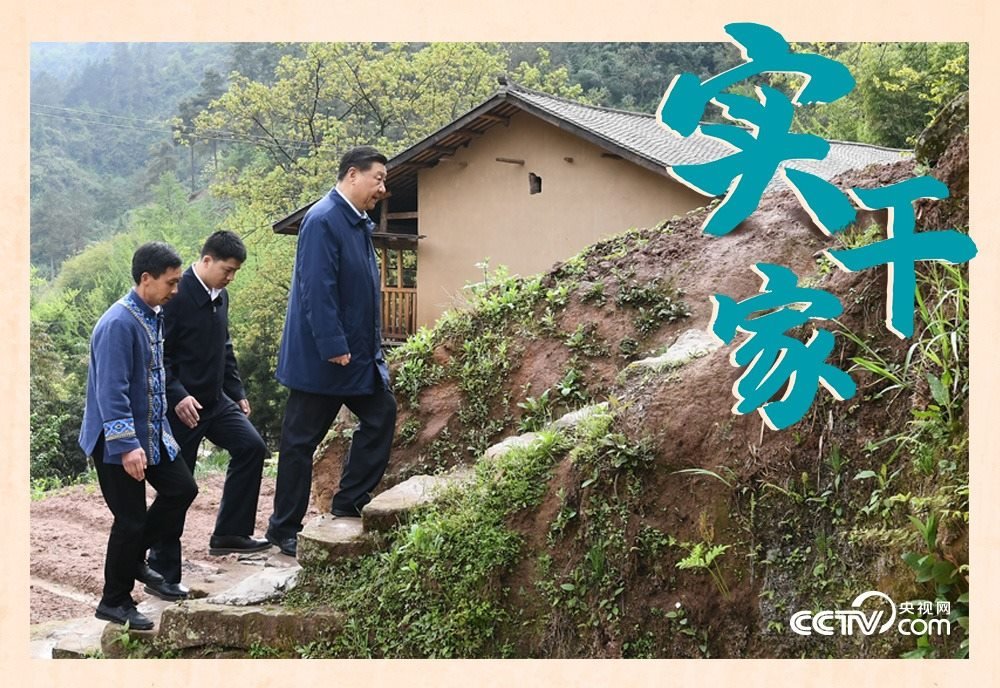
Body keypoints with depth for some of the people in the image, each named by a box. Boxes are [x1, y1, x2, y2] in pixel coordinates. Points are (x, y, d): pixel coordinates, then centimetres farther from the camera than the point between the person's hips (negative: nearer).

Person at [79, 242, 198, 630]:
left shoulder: (153, 316, 6)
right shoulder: (119, 324, -23)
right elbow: (111, 391, -27)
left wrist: (160, 430, 21)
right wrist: (127, 445, -29)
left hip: (151, 433, 9)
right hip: (116, 440, -9)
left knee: (182, 489, 11)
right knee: (131, 520, -2)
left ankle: (134, 558, 28)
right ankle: (114, 603, 15)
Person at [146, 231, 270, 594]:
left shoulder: (220, 296, 9)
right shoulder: (177, 296, -17)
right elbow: (158, 355, -19)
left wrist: (237, 393, 16)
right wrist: (177, 397, -27)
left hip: (215, 400, 8)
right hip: (182, 405, -8)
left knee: (251, 446, -8)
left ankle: (229, 533, 4)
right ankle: (163, 572, 10)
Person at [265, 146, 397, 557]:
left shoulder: (359, 224, 11)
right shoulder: (322, 221, -18)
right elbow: (317, 290, -24)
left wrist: (372, 348, 17)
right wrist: (334, 348, -25)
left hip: (358, 353, 9)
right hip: (320, 356, -9)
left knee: (380, 414, 10)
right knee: (301, 440, 1)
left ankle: (350, 502, 20)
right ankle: (284, 529, 12)